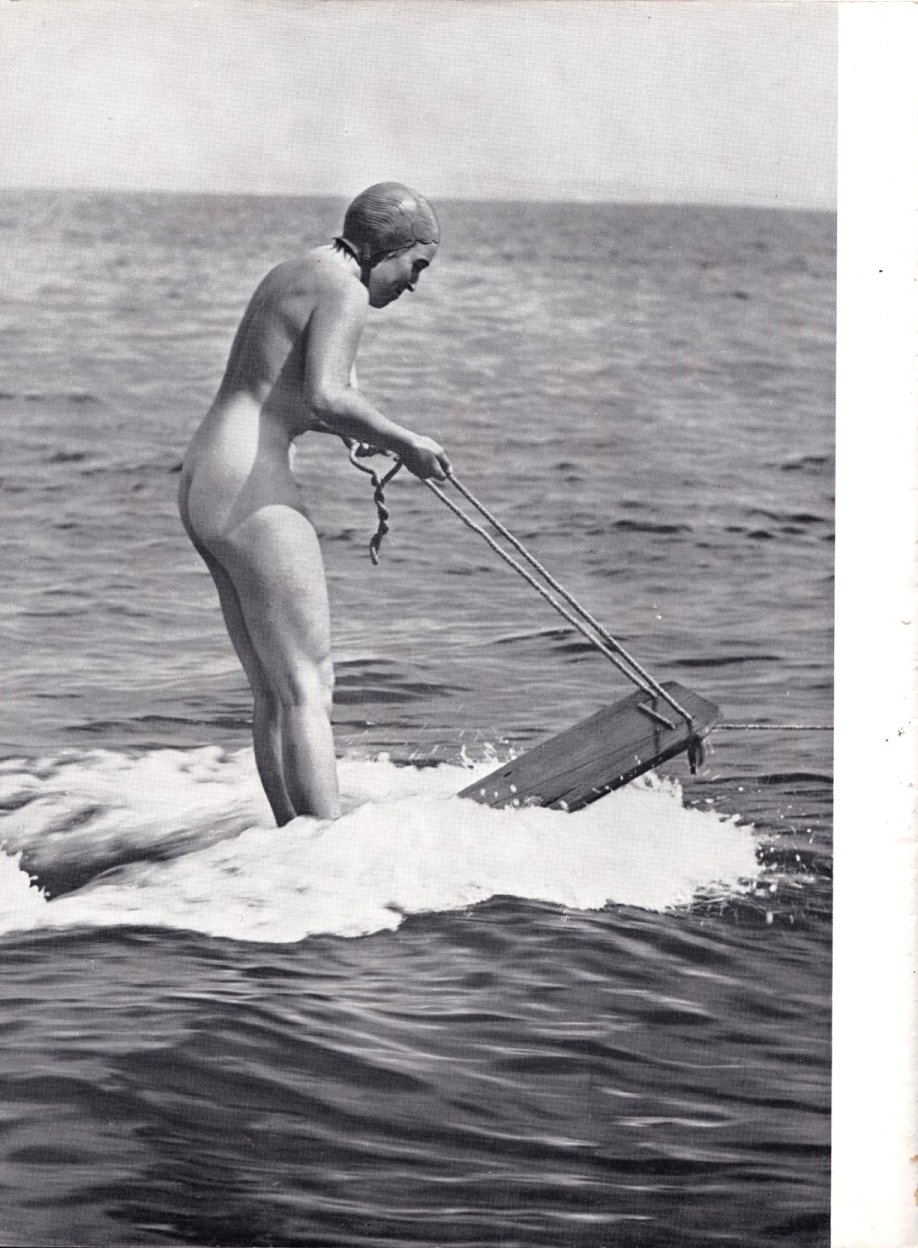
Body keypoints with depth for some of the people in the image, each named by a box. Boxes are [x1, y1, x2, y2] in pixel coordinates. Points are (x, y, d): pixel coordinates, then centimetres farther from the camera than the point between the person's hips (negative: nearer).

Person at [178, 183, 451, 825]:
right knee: (307, 691, -9)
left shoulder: (291, 273, 20)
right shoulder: (343, 291, -10)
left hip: (202, 483, 10)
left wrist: (362, 430, 18)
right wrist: (405, 441, -13)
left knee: (274, 694, 13)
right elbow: (326, 396, -25)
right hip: (254, 494, -10)